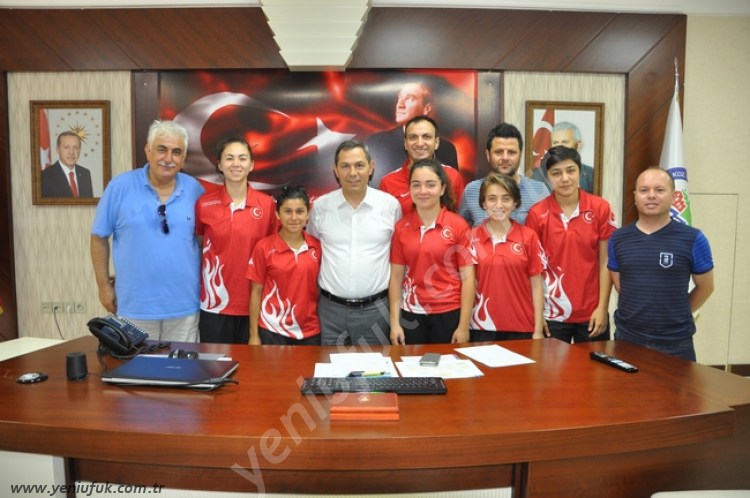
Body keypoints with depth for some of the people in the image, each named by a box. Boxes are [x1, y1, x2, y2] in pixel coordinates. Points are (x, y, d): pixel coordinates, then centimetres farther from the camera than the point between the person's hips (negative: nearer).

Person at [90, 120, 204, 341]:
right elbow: (99, 238, 1)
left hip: (184, 305, 2)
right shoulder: (120, 186, -6)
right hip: (135, 306, -1)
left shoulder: (195, 190, -1)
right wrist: (104, 285, 1)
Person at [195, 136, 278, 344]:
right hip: (215, 302, 0)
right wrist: (199, 279, 7)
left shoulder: (267, 204, -3)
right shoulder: (204, 203, -2)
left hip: (254, 302, 0)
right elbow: (197, 244, 12)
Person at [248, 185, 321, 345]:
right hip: (272, 331, -2)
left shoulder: (318, 247, -2)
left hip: (310, 331, 2)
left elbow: (322, 288, 6)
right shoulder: (264, 248, -7)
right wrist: (254, 335, -2)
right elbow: (256, 292, -2)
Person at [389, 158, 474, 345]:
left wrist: (464, 326, -9)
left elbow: (467, 277, -7)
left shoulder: (458, 225, -7)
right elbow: (396, 276, 3)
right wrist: (394, 322, 0)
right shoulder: (401, 227, 1)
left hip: (449, 314, -2)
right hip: (411, 314, 2)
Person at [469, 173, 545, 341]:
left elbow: (536, 285, 1)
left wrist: (538, 330, 0)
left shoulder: (529, 237, -2)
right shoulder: (472, 237, -1)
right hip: (482, 328, 0)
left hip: (521, 328, 0)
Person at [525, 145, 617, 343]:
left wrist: (602, 307, -4)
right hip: (552, 314, -1)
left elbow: (605, 261, -1)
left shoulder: (601, 208, -3)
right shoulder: (537, 214, -6)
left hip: (592, 313, 1)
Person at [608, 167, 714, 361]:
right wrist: (640, 312, 8)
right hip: (627, 338, 2)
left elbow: (705, 287, 4)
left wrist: (677, 315, 8)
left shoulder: (692, 239, -7)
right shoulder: (618, 238, 1)